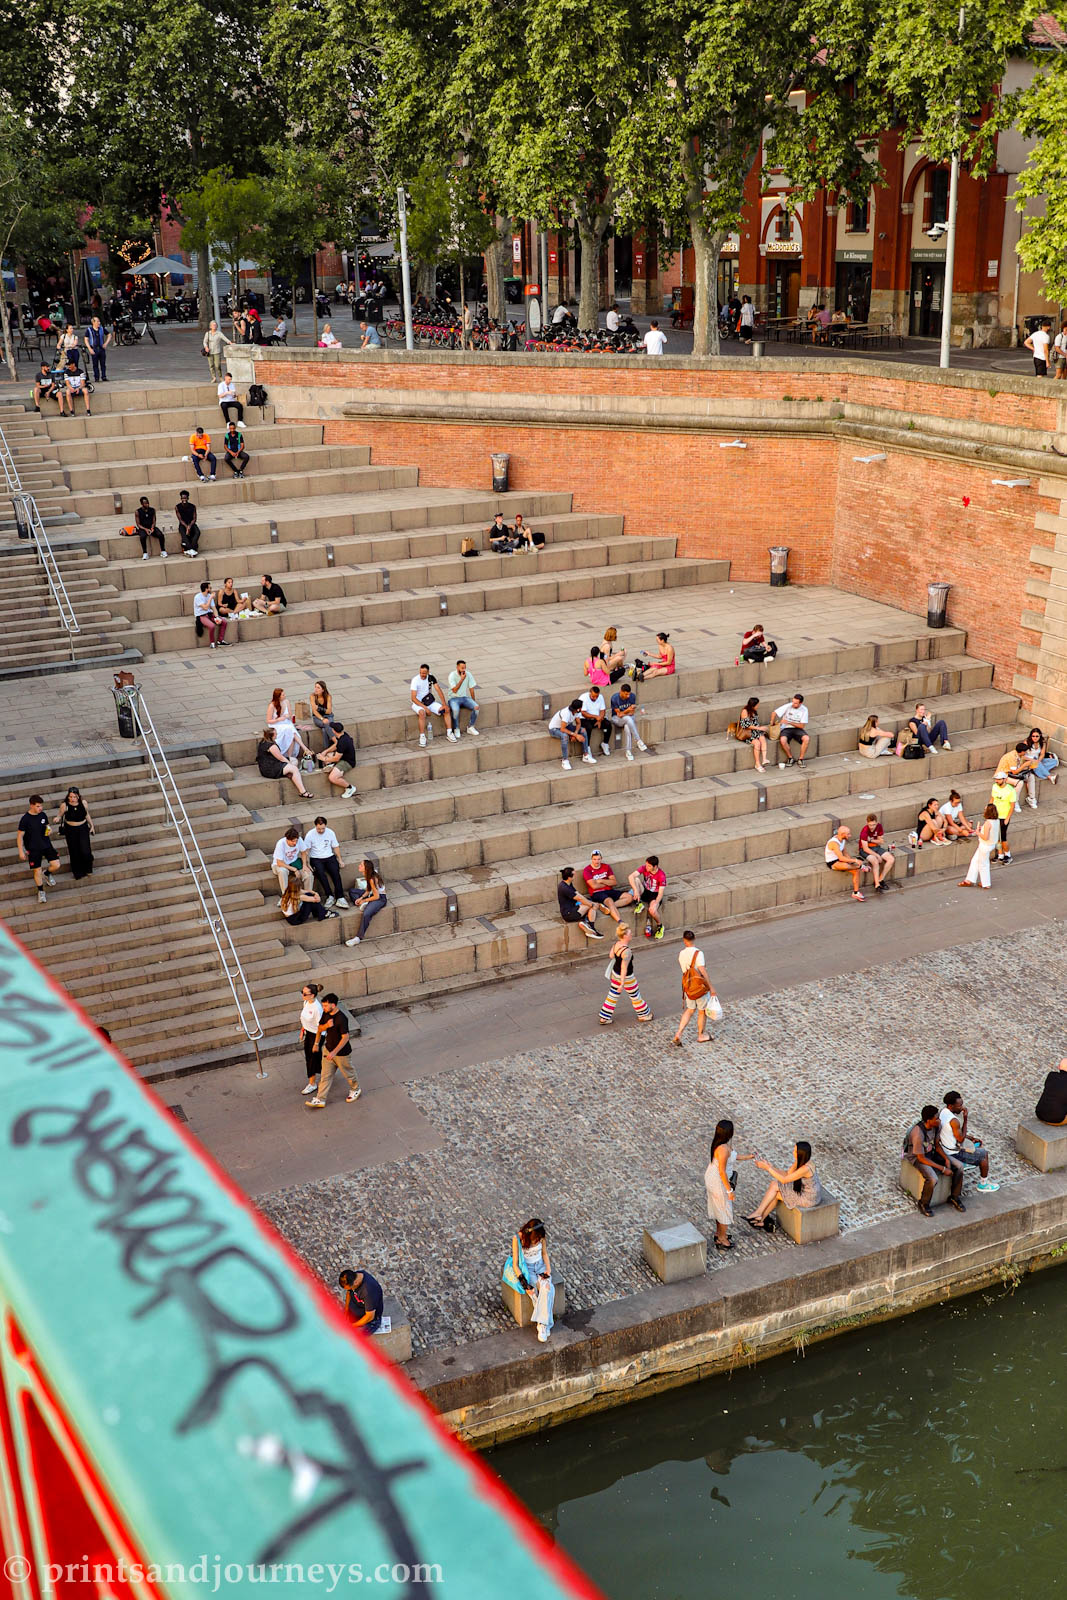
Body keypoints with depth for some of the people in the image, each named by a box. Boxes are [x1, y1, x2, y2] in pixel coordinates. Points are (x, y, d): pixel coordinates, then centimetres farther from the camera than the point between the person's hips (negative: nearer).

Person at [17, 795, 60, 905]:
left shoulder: (43, 815, -2)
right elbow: (20, 836, -10)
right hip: (33, 849, -4)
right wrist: (21, 851, -11)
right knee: (37, 871, 2)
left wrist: (49, 831, -8)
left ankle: (47, 873, 30)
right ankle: (41, 891, 24)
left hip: (46, 845, 4)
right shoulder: (25, 819, -16)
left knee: (56, 865, -5)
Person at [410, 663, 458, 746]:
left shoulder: (431, 677, -4)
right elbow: (413, 698, -20)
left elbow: (438, 690, -4)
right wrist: (425, 708, -28)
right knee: (422, 713, -38)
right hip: (417, 703, -5)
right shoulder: (415, 680, -17)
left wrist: (444, 704, -13)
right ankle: (422, 737, -32)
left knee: (446, 710, -11)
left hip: (429, 702, 5)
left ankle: (449, 733, -3)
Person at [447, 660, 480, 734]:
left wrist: (473, 701, 4)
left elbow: (471, 688, 6)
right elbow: (455, 690, -20)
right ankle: (457, 729, -15)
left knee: (476, 707, -22)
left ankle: (470, 727, -5)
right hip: (454, 698, -4)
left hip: (465, 697, 4)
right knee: (455, 710, -37)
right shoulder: (452, 675, -13)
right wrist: (462, 679, -23)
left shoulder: (468, 674, -1)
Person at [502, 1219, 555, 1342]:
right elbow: (515, 1264, -17)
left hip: (541, 1266, 3)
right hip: (525, 1269, -3)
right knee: (534, 1292, -30)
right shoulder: (517, 1238, -21)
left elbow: (544, 1254, 7)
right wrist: (523, 1282, -25)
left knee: (547, 1288, -28)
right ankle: (545, 1324, -19)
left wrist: (548, 1269, -9)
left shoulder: (541, 1236, -10)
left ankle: (542, 1325, -26)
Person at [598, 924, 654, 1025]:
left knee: (612, 995, 19)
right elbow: (624, 968, -32)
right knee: (635, 996, 15)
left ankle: (603, 1018, 25)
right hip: (626, 977, -7)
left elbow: (611, 956, 8)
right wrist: (622, 983, -29)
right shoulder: (627, 951, -33)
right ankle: (643, 1015, 36)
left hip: (615, 973, 7)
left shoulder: (616, 944, -9)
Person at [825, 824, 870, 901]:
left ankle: (856, 893, -1)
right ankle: (861, 866, -15)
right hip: (832, 863, -9)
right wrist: (855, 860, -29)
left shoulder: (843, 839, 2)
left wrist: (851, 860, -4)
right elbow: (841, 858, -32)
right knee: (845, 865, -41)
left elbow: (845, 852, 13)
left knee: (857, 871, -9)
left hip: (840, 860, 9)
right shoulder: (834, 843, -27)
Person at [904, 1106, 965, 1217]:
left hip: (932, 1152, 7)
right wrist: (942, 1169, -24)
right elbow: (921, 1158, -26)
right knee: (932, 1179, -32)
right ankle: (923, 1204, -4)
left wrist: (946, 1159, -11)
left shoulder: (937, 1126, -13)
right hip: (918, 1157, -7)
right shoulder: (918, 1134, -34)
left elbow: (937, 1144, 5)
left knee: (959, 1167, -7)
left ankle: (954, 1197, 14)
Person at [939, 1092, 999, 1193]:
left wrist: (969, 1137, 6)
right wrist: (965, 1119, -22)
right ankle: (983, 1184, 26)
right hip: (954, 1153, -9)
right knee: (984, 1154, 8)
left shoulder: (943, 1110, -4)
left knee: (980, 1144, 25)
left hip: (944, 1147, 9)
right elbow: (961, 1139, -20)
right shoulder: (953, 1121, -34)